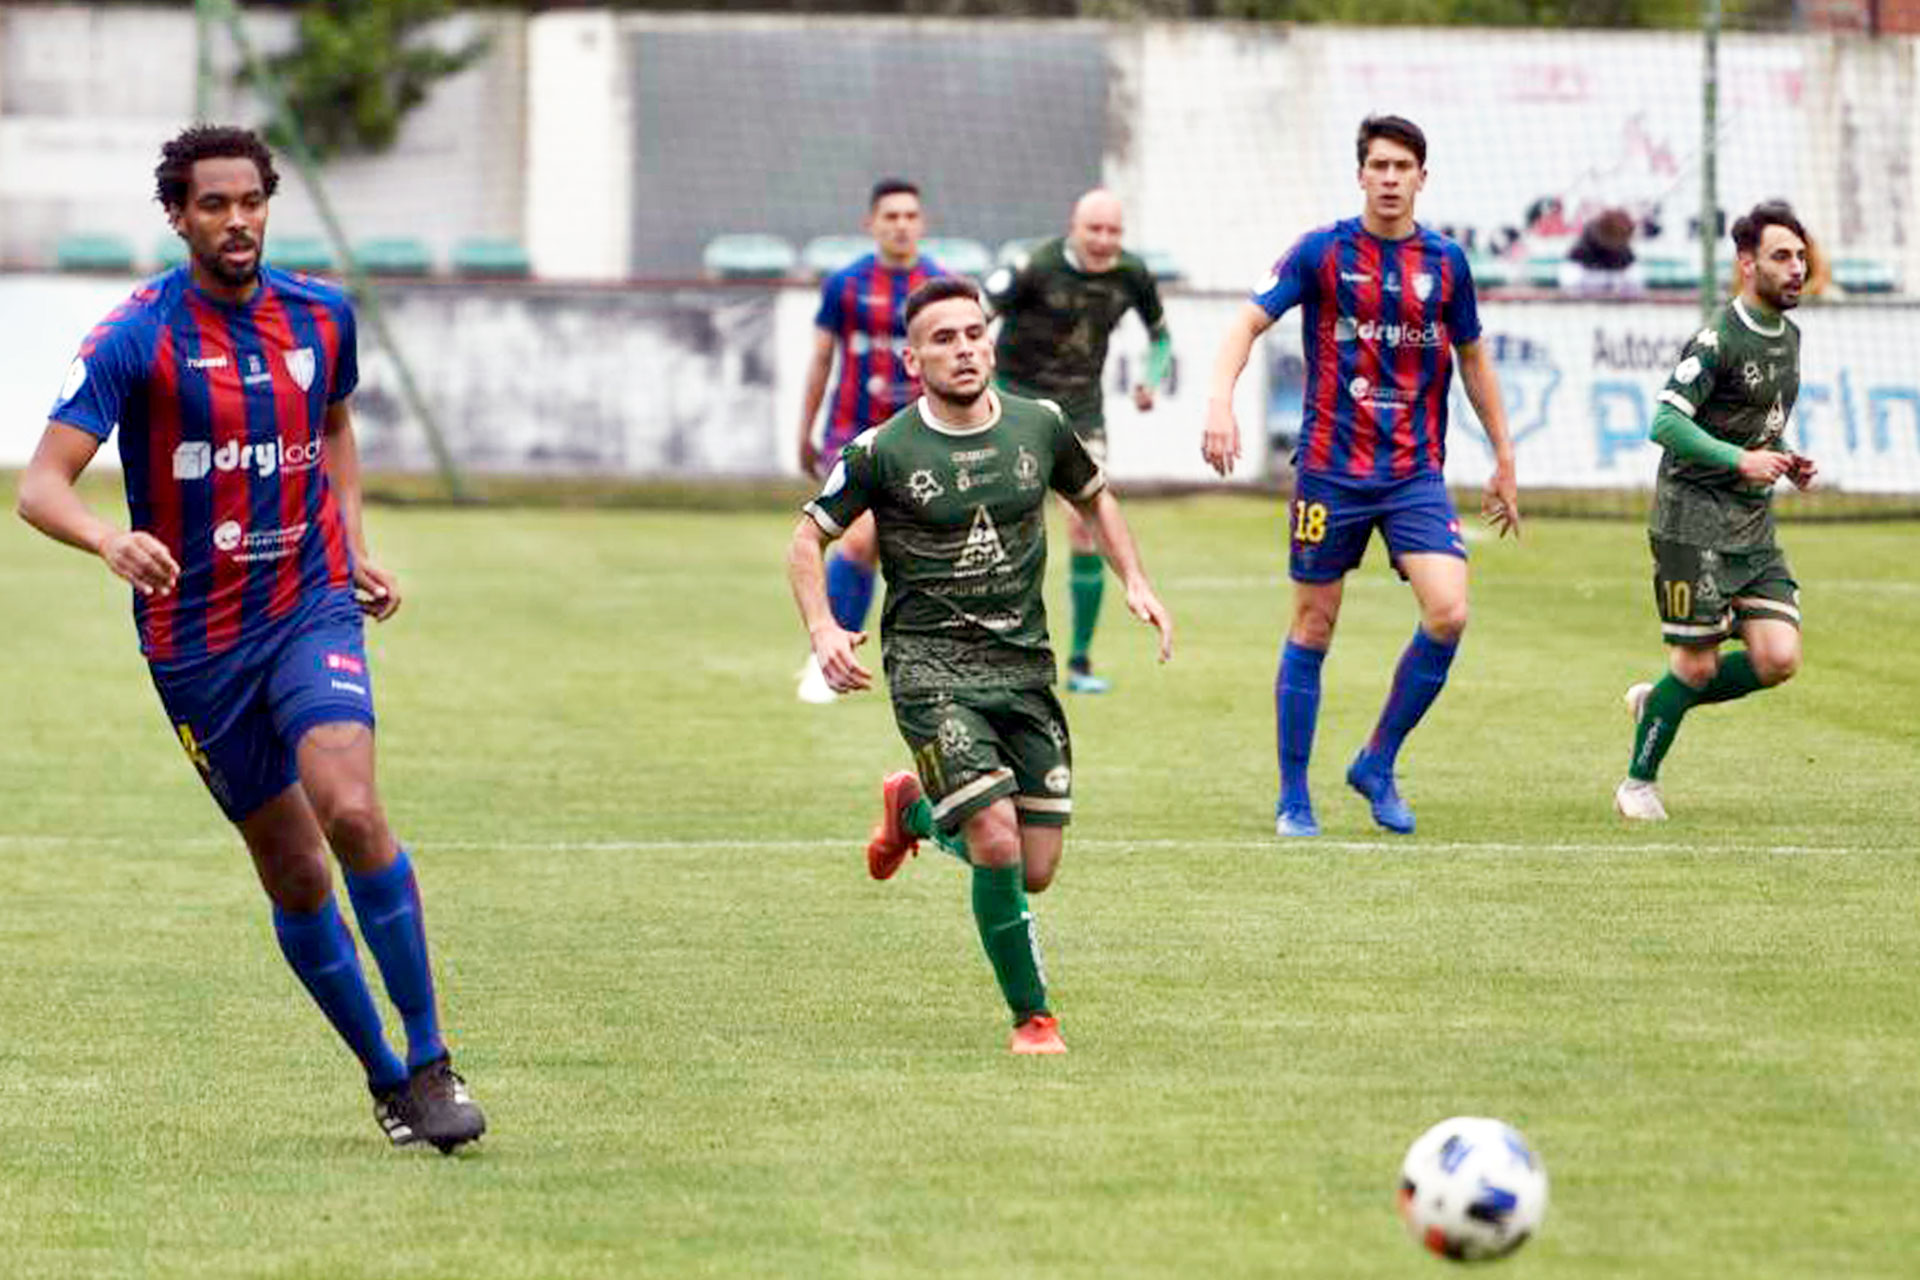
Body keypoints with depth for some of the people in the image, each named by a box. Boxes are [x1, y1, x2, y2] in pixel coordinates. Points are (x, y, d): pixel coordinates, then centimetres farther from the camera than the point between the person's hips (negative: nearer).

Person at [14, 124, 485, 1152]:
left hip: (311, 607, 1)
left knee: (351, 810, -22)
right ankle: (382, 1076, 20)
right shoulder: (135, 338, -10)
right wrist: (111, 541, -38)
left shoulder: (321, 317, 4)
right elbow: (42, 485, -17)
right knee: (294, 875, 3)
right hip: (195, 637, -1)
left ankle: (429, 1060, -13)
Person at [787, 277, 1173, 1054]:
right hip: (931, 667, -4)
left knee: (1036, 872, 3)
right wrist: (823, 630, -12)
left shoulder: (1040, 427, 3)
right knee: (997, 843, -19)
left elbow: (1093, 496, 23)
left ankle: (914, 809, 34)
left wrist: (1135, 582, 10)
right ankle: (1032, 1017, -1)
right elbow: (809, 537, 4)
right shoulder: (883, 452, -7)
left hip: (1024, 664, 4)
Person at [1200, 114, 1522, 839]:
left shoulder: (1445, 261, 6)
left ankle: (1377, 763, 4)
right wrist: (1220, 402, -25)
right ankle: (1293, 797, 16)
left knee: (1448, 613, -15)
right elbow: (1249, 322, -7)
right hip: (1330, 470, -2)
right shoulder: (1324, 251, -3)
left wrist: (1504, 461, 20)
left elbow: (1472, 359, 18)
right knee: (1312, 628, 3)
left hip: (1416, 472, 2)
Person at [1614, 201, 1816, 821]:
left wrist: (1783, 462, 8)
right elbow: (1666, 423, -20)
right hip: (1695, 521, -7)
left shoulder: (1789, 336, 12)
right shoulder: (1719, 339, -15)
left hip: (1755, 526, 7)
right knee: (1697, 664, -5)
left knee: (1779, 659, -5)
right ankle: (1639, 782, 16)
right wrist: (1740, 460, -27)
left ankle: (1657, 700, 19)